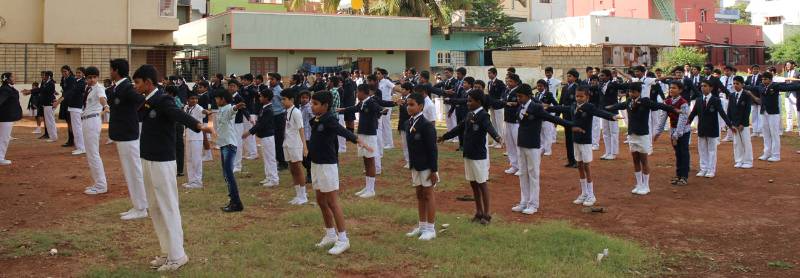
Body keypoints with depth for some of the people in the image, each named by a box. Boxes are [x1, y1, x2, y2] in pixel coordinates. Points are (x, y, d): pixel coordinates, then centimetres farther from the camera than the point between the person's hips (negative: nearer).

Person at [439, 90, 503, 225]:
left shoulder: (483, 115, -15)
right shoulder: (469, 115, 9)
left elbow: (489, 128, -33)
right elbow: (459, 128, 22)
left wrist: (497, 137, -53)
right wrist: (444, 137, 31)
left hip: (479, 155, -8)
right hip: (468, 154, 8)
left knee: (482, 183, 1)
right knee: (473, 183, 13)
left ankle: (486, 214, 11)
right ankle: (479, 212, 24)